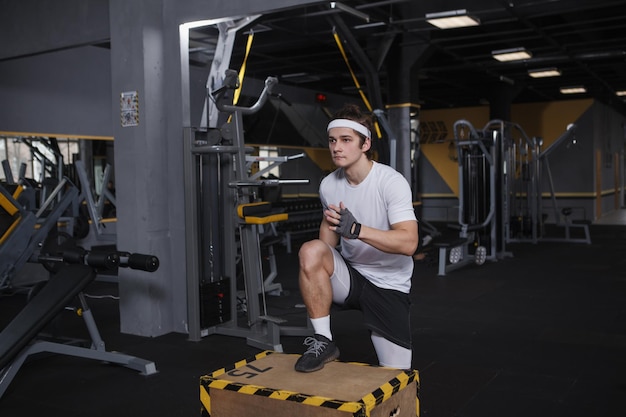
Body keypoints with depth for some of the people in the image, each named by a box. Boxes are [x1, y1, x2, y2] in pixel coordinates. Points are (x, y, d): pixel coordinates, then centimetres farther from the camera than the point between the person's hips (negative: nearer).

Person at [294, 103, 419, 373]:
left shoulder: (391, 182, -19)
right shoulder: (328, 185, -3)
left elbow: (408, 243, -30)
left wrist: (356, 229, -43)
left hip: (389, 286, -3)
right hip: (350, 276, 3)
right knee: (311, 251, -30)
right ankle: (323, 342, -15)